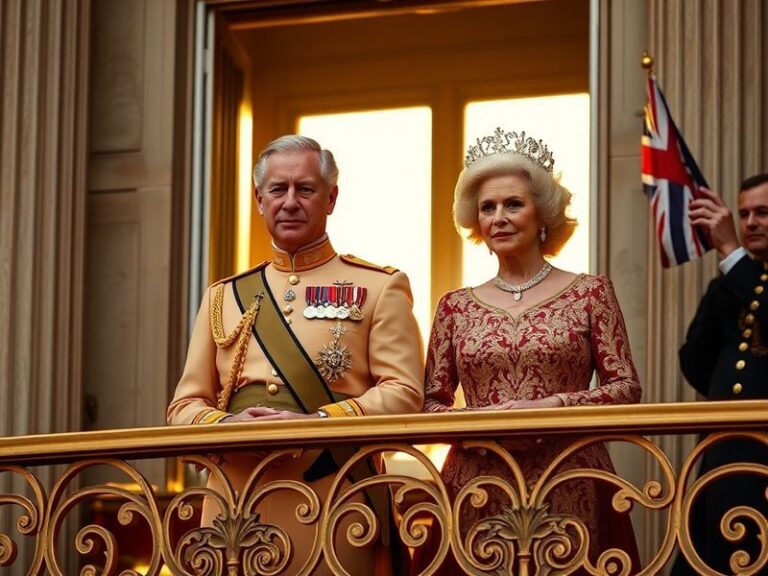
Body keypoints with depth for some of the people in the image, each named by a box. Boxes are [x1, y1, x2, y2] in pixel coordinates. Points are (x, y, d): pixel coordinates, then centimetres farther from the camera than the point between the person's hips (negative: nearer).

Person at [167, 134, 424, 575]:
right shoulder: (224, 297, 17)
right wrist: (228, 425, -10)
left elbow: (405, 393, -3)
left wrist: (315, 421, -17)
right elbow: (186, 405, 14)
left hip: (332, 502, -3)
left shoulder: (379, 288, 7)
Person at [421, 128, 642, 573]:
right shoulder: (456, 307, 10)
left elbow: (627, 389, -1)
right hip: (479, 497, 2)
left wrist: (554, 405, -15)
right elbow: (432, 403, 9)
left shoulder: (591, 293, 4)